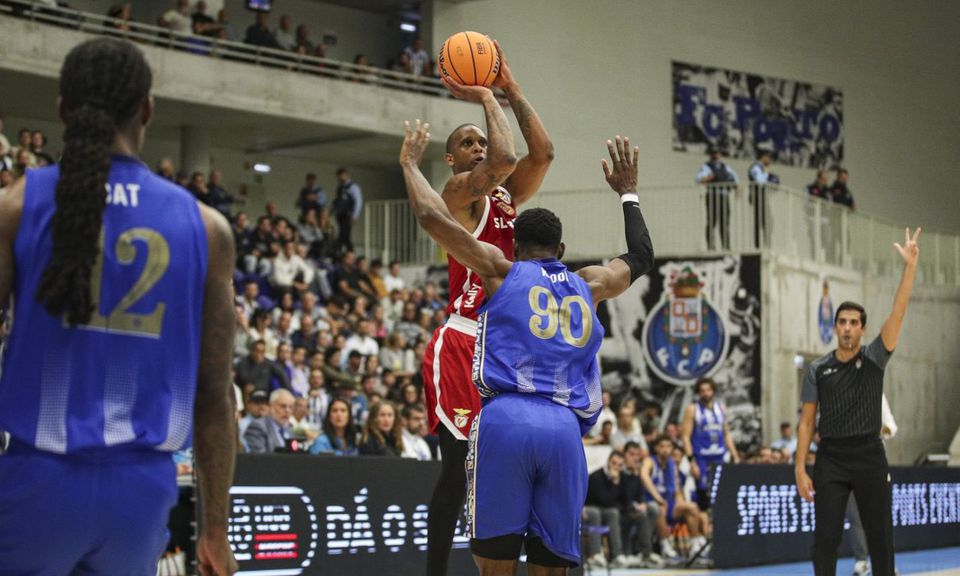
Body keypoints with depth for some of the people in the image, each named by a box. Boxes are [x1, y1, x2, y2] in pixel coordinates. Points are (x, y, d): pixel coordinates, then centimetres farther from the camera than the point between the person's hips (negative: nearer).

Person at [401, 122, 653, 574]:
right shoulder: (588, 284, 24)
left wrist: (410, 163, 24)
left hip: (505, 420, -3)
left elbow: (432, 216, 8)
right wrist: (627, 193, 55)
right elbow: (641, 257, 44)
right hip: (565, 428, 3)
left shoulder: (502, 271, 15)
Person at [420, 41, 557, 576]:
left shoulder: (507, 196, 18)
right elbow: (505, 159, -22)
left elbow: (542, 152, 4)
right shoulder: (459, 192, -4)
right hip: (461, 344, -8)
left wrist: (512, 90, 6)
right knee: (458, 466, -9)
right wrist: (486, 98, -8)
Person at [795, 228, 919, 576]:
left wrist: (910, 265, -17)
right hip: (831, 459, 0)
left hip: (869, 457, 0)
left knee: (880, 536, 4)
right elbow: (807, 421, 6)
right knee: (826, 537, -2)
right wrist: (800, 468, -2)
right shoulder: (817, 370, 5)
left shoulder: (873, 358, 3)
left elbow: (898, 313, -8)